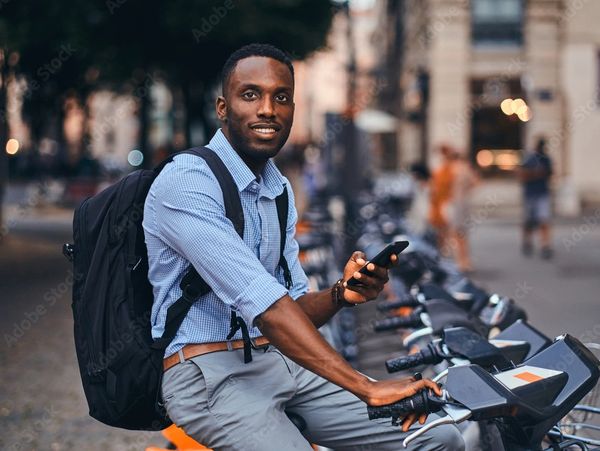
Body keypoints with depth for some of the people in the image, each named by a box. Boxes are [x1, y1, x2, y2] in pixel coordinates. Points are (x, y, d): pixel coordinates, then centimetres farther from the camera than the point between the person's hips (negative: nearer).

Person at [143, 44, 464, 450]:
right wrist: (365, 387, -29)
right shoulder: (187, 183, -14)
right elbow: (262, 303, -24)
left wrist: (341, 295, -7)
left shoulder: (278, 189, 15)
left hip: (282, 362, 8)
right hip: (211, 374, -8)